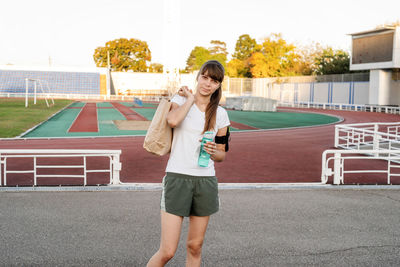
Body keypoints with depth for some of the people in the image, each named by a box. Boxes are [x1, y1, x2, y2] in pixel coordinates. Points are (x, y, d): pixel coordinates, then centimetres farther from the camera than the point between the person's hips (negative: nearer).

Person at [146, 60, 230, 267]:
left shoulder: (221, 114, 9)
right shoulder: (180, 100, 1)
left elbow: (222, 154, 14)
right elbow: (173, 120, -23)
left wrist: (214, 152, -8)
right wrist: (190, 99, -7)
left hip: (205, 180, 4)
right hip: (177, 177, -3)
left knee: (195, 246, 12)